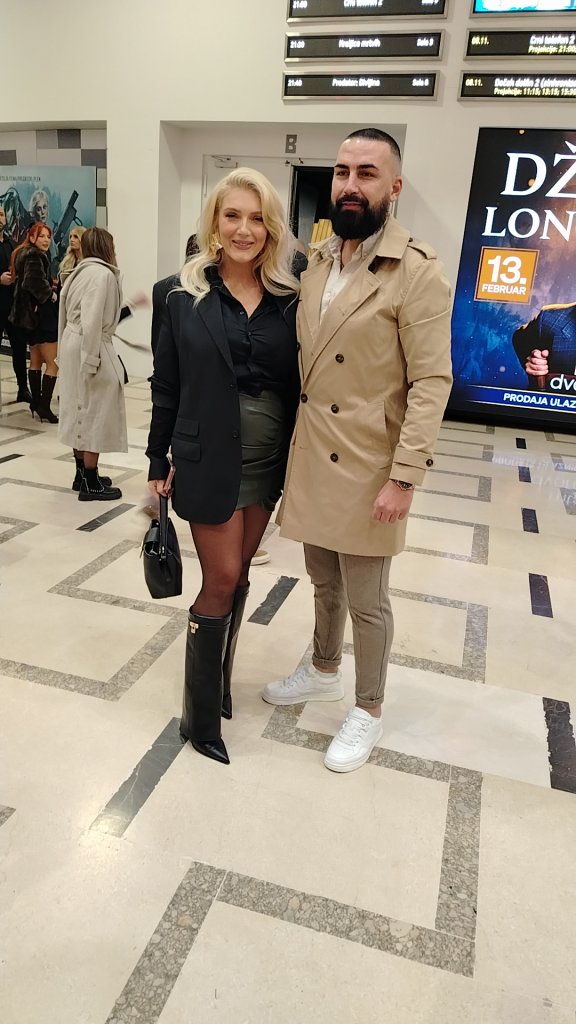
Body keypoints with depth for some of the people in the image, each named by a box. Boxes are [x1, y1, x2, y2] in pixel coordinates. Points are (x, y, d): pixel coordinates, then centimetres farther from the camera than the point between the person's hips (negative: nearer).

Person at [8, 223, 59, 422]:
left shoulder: (24, 254, 16)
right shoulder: (34, 256, -15)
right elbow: (35, 282, -29)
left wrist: (51, 284, 1)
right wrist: (50, 294, -12)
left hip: (30, 315, 11)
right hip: (41, 315, -11)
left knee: (36, 360, 17)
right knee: (53, 362, -9)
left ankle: (36, 403, 23)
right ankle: (44, 407, -12)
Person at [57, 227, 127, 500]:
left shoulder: (81, 271, 14)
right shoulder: (102, 273, -14)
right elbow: (93, 321, -23)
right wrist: (92, 360, -23)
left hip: (73, 345, 10)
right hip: (89, 348, -10)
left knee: (82, 412, 15)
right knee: (94, 414, -2)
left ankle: (83, 474, 26)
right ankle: (90, 483, 5)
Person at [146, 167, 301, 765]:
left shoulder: (288, 300, 3)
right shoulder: (180, 295, -4)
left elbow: (296, 383, 6)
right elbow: (165, 385, -1)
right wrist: (159, 462, 0)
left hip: (269, 461, 3)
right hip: (209, 461, -3)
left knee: (236, 577, 14)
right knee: (222, 582, 1)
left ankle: (218, 680, 35)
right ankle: (201, 715, 19)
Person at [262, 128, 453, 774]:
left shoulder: (417, 271, -12)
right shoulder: (317, 262, 9)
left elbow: (432, 382, -15)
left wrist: (404, 478, -20)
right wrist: (292, 445, 9)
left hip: (367, 470, -6)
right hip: (309, 459, 6)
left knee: (366, 602, 7)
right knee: (324, 583, 22)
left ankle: (368, 710, 29)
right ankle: (324, 672, 45)